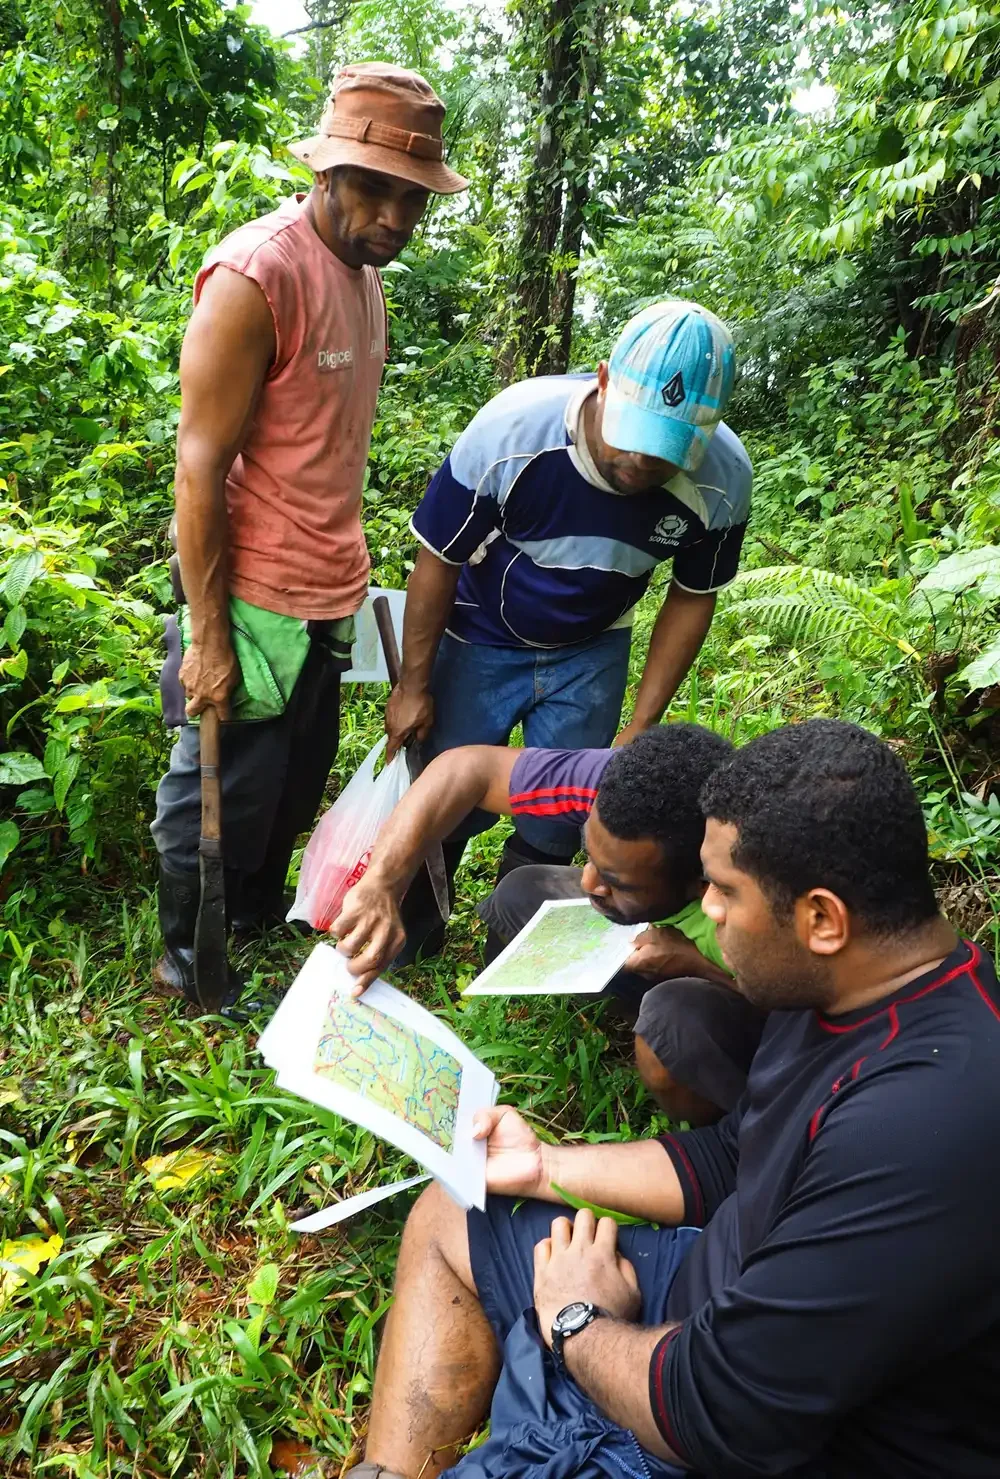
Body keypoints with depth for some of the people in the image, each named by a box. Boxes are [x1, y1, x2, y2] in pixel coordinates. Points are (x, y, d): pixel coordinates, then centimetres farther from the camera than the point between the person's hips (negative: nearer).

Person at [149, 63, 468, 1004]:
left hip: (326, 597, 8)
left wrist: (348, 569, 15)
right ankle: (186, 962, 29)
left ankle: (259, 925, 41)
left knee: (297, 784, 19)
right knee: (224, 793, 7)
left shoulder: (363, 269, 8)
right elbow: (200, 466, -18)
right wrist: (206, 635, -17)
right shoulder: (255, 275, -18)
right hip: (252, 601, -8)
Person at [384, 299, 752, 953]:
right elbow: (438, 561, -18)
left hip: (590, 654, 2)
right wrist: (414, 686, -9)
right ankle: (406, 929, 32)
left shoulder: (723, 479, -25)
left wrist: (642, 727, -8)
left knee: (559, 822, 7)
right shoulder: (511, 430, -33)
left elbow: (693, 598, -7)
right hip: (482, 640, -2)